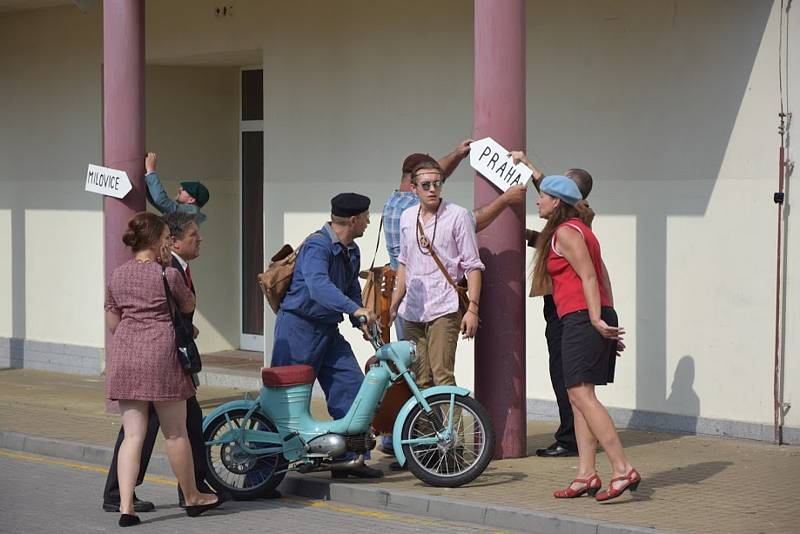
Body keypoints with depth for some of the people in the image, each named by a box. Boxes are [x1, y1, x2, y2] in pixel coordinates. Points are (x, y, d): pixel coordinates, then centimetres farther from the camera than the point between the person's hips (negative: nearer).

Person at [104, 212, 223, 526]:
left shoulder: (117, 275, 9)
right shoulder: (167, 274, -6)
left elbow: (111, 323, 15)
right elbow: (189, 306, 10)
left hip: (123, 357, 5)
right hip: (159, 355, -5)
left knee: (133, 434, 4)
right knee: (175, 433, 8)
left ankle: (126, 507, -5)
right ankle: (192, 498, 22)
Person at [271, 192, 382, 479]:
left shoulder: (351, 251, 13)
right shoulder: (317, 245, -18)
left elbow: (352, 290, 23)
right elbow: (318, 285, -35)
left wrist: (361, 322, 5)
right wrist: (355, 309, -45)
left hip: (327, 330, 9)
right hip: (298, 328, -9)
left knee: (351, 385, -2)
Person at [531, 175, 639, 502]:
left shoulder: (565, 232, -8)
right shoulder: (579, 230, 21)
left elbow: (589, 276, -18)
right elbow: (602, 277, 20)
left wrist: (596, 319, -24)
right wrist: (606, 319, 19)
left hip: (581, 318, -10)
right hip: (591, 318, 10)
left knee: (581, 395, -14)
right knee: (578, 397, 8)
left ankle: (623, 469, -19)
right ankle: (586, 475, 6)